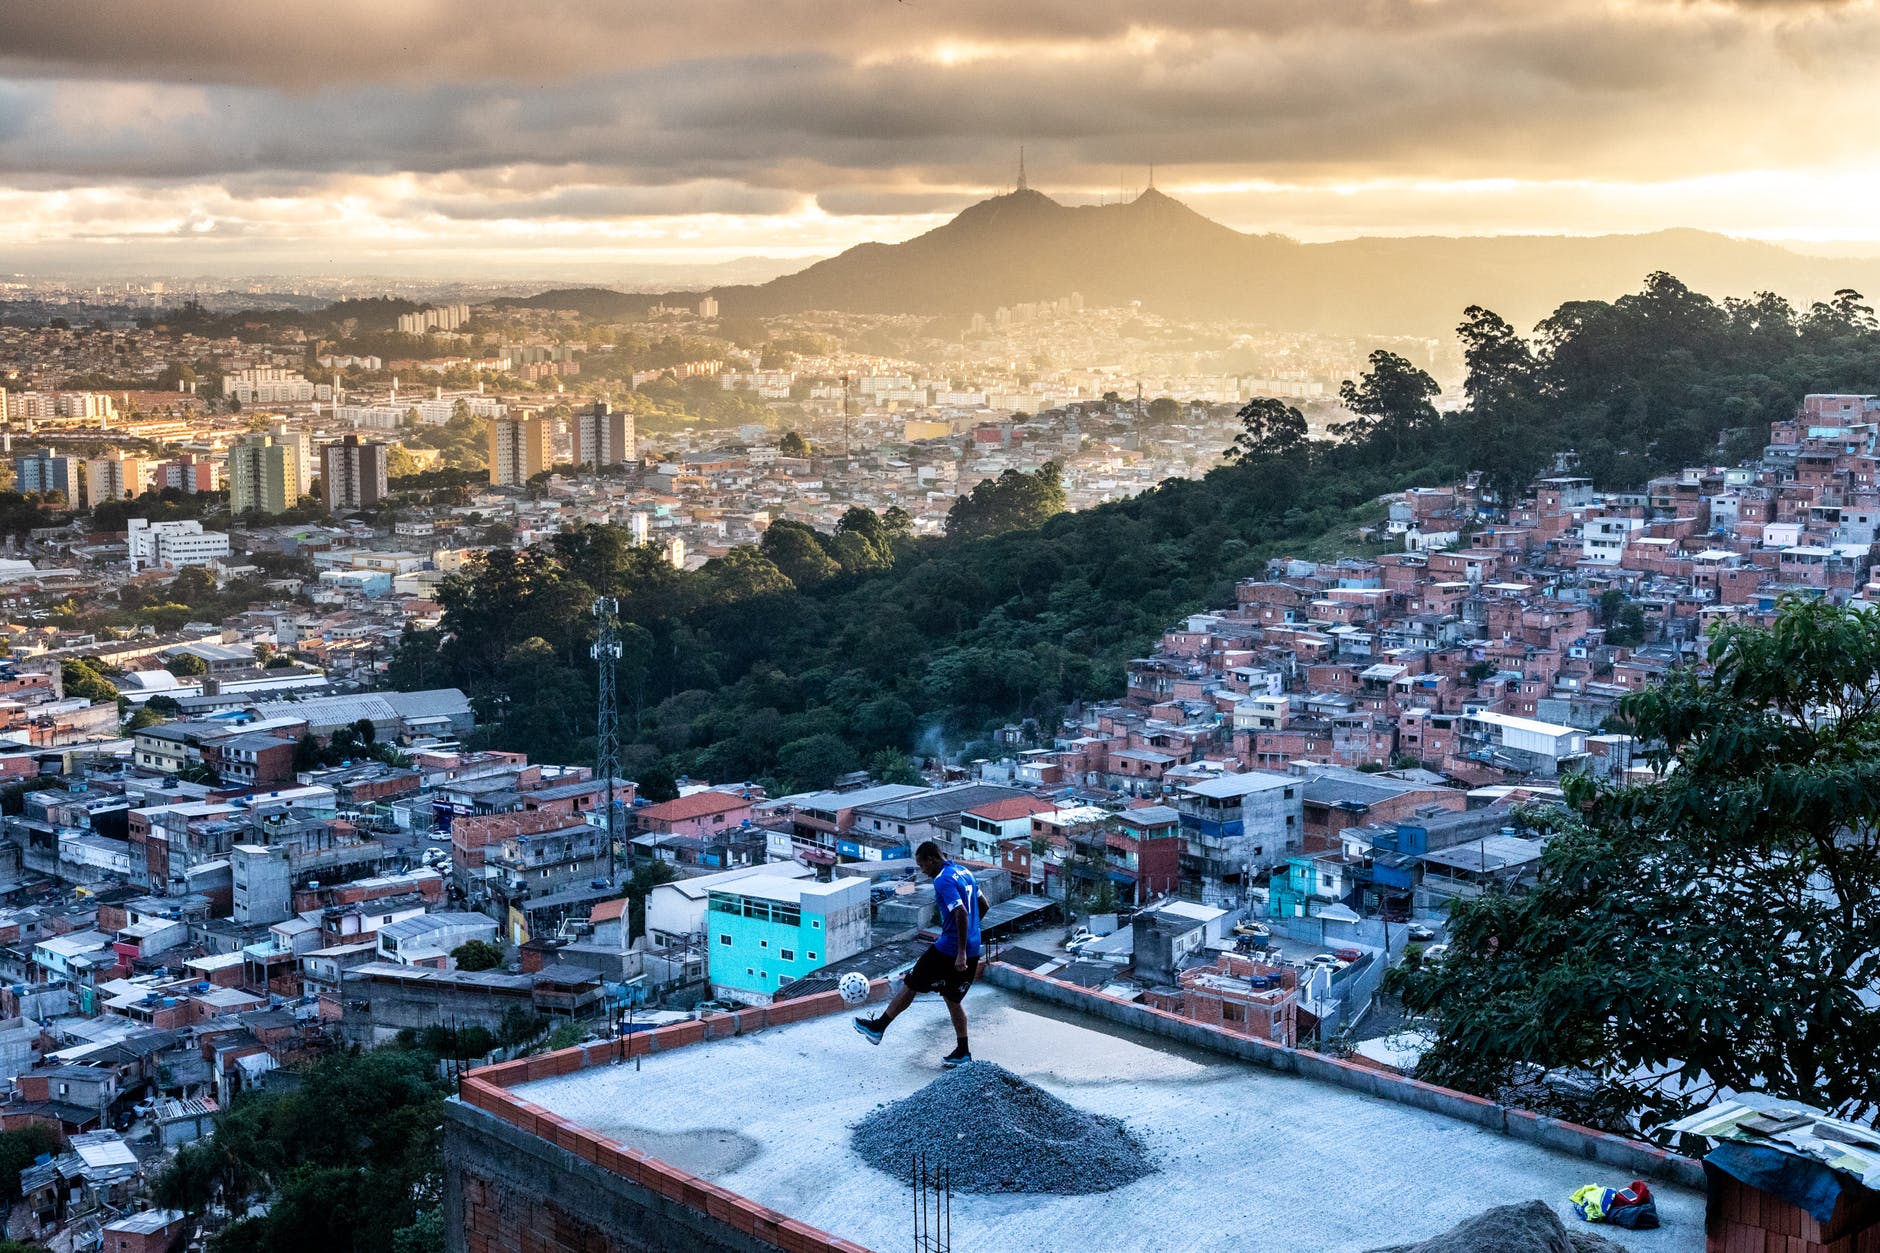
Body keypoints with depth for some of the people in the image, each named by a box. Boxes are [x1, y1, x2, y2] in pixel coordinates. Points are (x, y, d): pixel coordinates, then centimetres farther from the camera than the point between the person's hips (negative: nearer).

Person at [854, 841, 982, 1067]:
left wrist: (961, 953, -27)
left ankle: (878, 1027, 17)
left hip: (950, 949, -8)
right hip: (972, 950, 8)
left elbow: (961, 913, -27)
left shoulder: (943, 880, -17)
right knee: (952, 999, 17)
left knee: (910, 985, 6)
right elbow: (982, 905, 20)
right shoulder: (965, 872, 11)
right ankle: (962, 1053, 17)